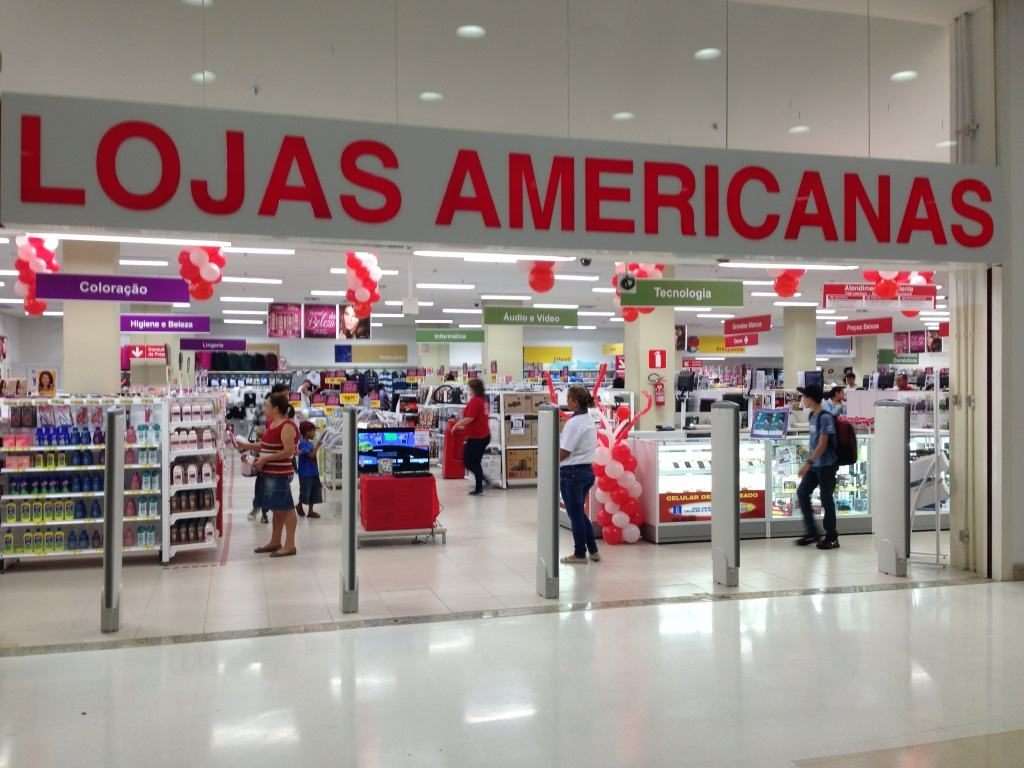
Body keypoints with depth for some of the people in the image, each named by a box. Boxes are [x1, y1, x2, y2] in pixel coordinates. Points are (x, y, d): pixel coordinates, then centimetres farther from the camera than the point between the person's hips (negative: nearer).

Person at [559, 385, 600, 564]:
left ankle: (579, 554, 15)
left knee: (575, 514, 4)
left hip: (572, 472, -8)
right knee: (580, 513, 19)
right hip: (587, 469, 8)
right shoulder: (590, 421, 8)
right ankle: (593, 550, 21)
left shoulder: (574, 423, -18)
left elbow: (563, 452, -18)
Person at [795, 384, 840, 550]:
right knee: (802, 492, 8)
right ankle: (812, 532, 17)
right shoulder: (812, 416, 8)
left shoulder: (825, 417, -18)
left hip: (826, 465, -9)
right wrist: (809, 461, 18)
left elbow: (822, 444, -21)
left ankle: (832, 538, 12)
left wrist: (808, 462, -23)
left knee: (826, 499, 0)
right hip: (815, 465, 9)